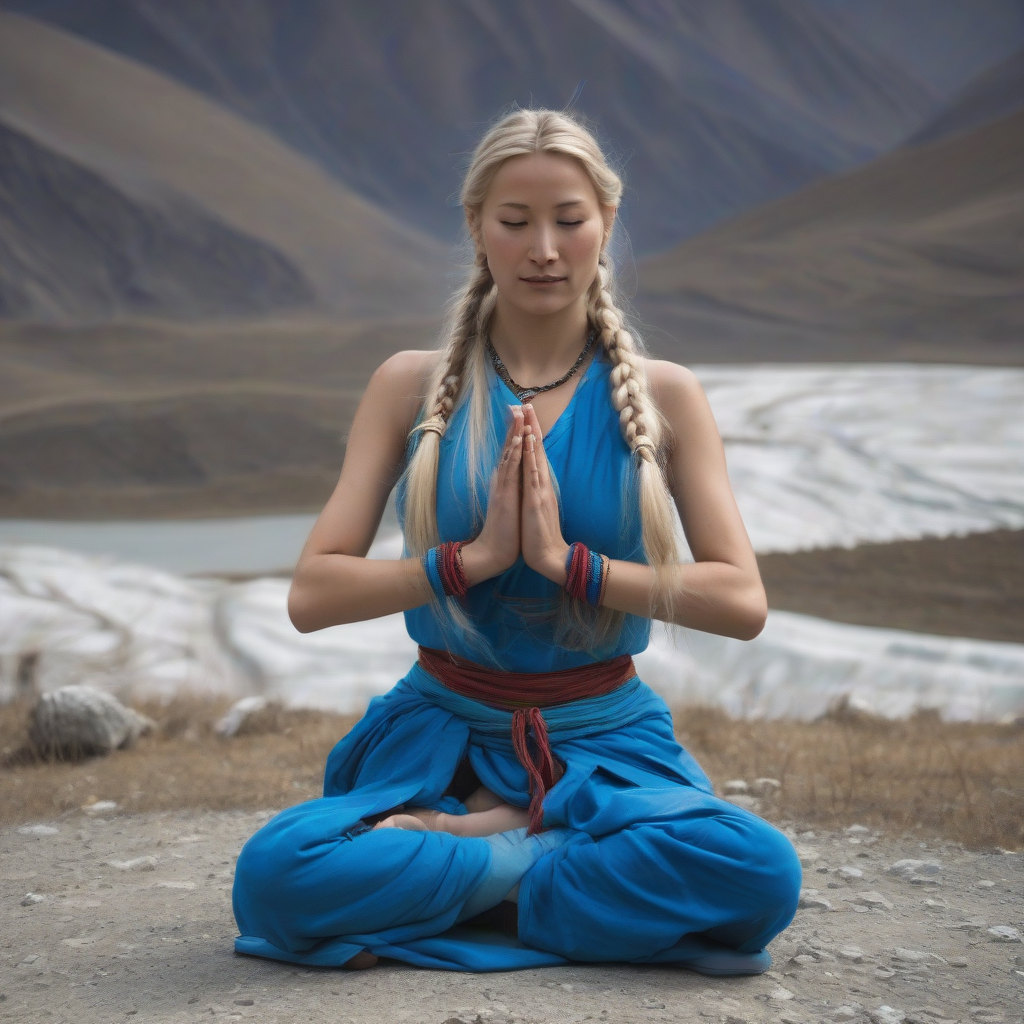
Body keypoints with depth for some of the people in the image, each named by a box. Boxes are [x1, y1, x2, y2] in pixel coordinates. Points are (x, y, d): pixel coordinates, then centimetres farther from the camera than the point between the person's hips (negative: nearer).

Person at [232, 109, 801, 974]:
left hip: (604, 739, 0)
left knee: (762, 874, -31)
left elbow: (742, 601, -6)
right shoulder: (414, 385, 3)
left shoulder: (663, 396, 2)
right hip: (442, 731, 0)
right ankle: (540, 852, -10)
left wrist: (569, 562, -15)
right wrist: (474, 558, -16)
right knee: (275, 874, -29)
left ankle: (463, 841, -12)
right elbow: (311, 596, -4)